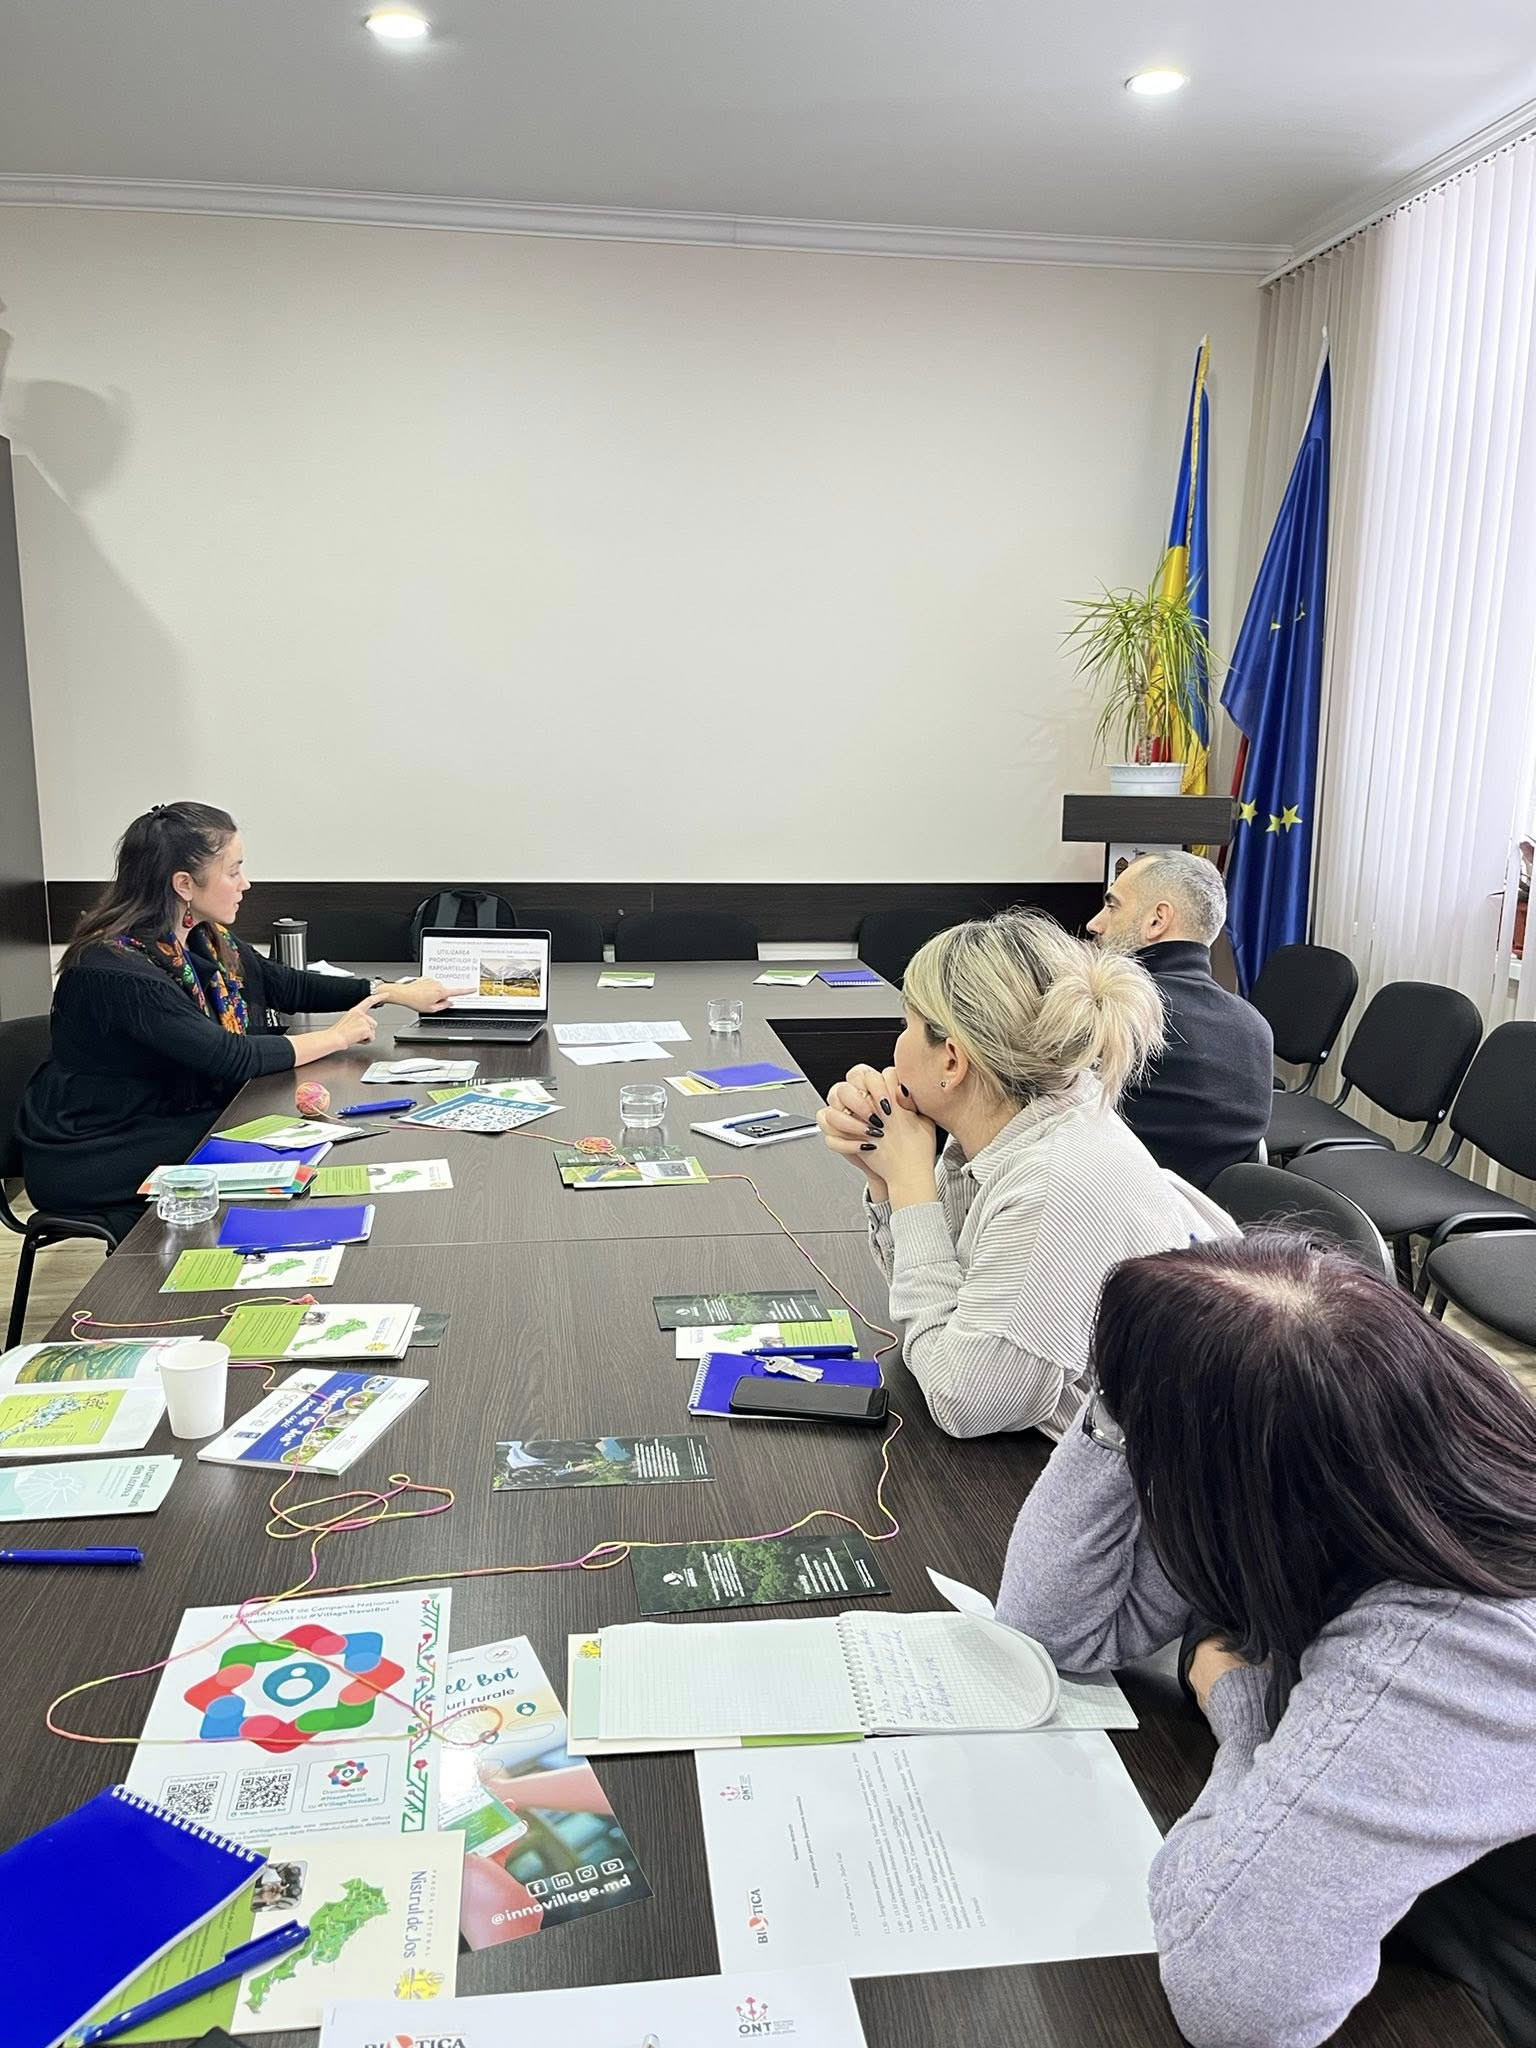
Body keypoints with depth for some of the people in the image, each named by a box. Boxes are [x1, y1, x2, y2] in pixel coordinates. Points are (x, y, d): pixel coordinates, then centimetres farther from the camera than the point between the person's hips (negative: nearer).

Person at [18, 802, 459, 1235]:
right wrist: (336, 1037, -14)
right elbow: (230, 1058, -26)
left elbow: (289, 986, 13)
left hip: (172, 1126, 7)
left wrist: (395, 992, 8)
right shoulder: (114, 969, -25)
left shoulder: (207, 940, 1)